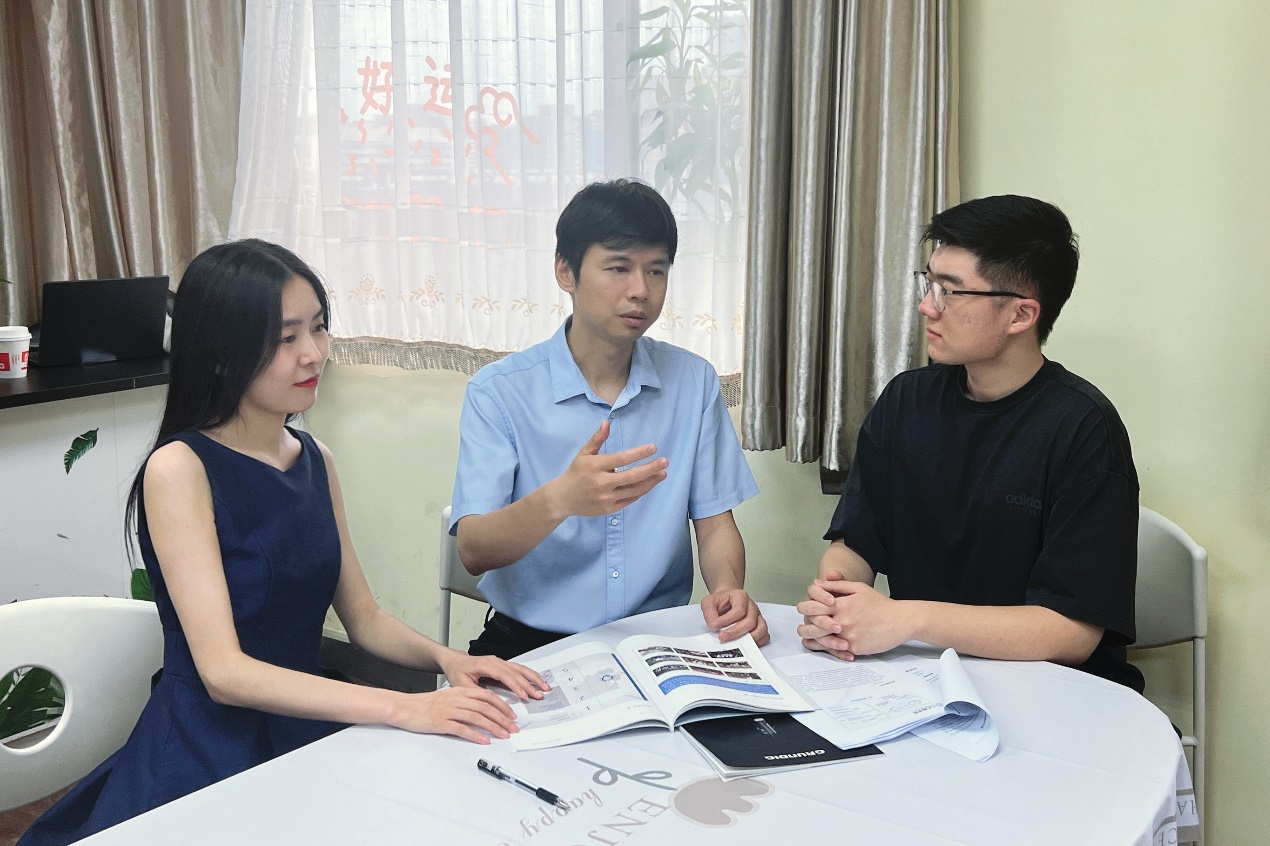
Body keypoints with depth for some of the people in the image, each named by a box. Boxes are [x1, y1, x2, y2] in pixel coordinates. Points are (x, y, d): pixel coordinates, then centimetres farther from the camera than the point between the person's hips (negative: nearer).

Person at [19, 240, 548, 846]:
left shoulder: (313, 459, 8)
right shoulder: (179, 468, -13)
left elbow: (363, 617, 10)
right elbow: (223, 672, -21)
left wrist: (443, 658, -12)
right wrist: (405, 708, -29)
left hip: (306, 731, 6)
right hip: (207, 753, -6)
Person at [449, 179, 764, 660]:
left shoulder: (694, 382, 5)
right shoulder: (498, 391, -6)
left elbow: (714, 523, 6)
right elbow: (473, 552, -14)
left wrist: (727, 589, -17)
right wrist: (560, 500, -34)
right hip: (532, 643, -2)